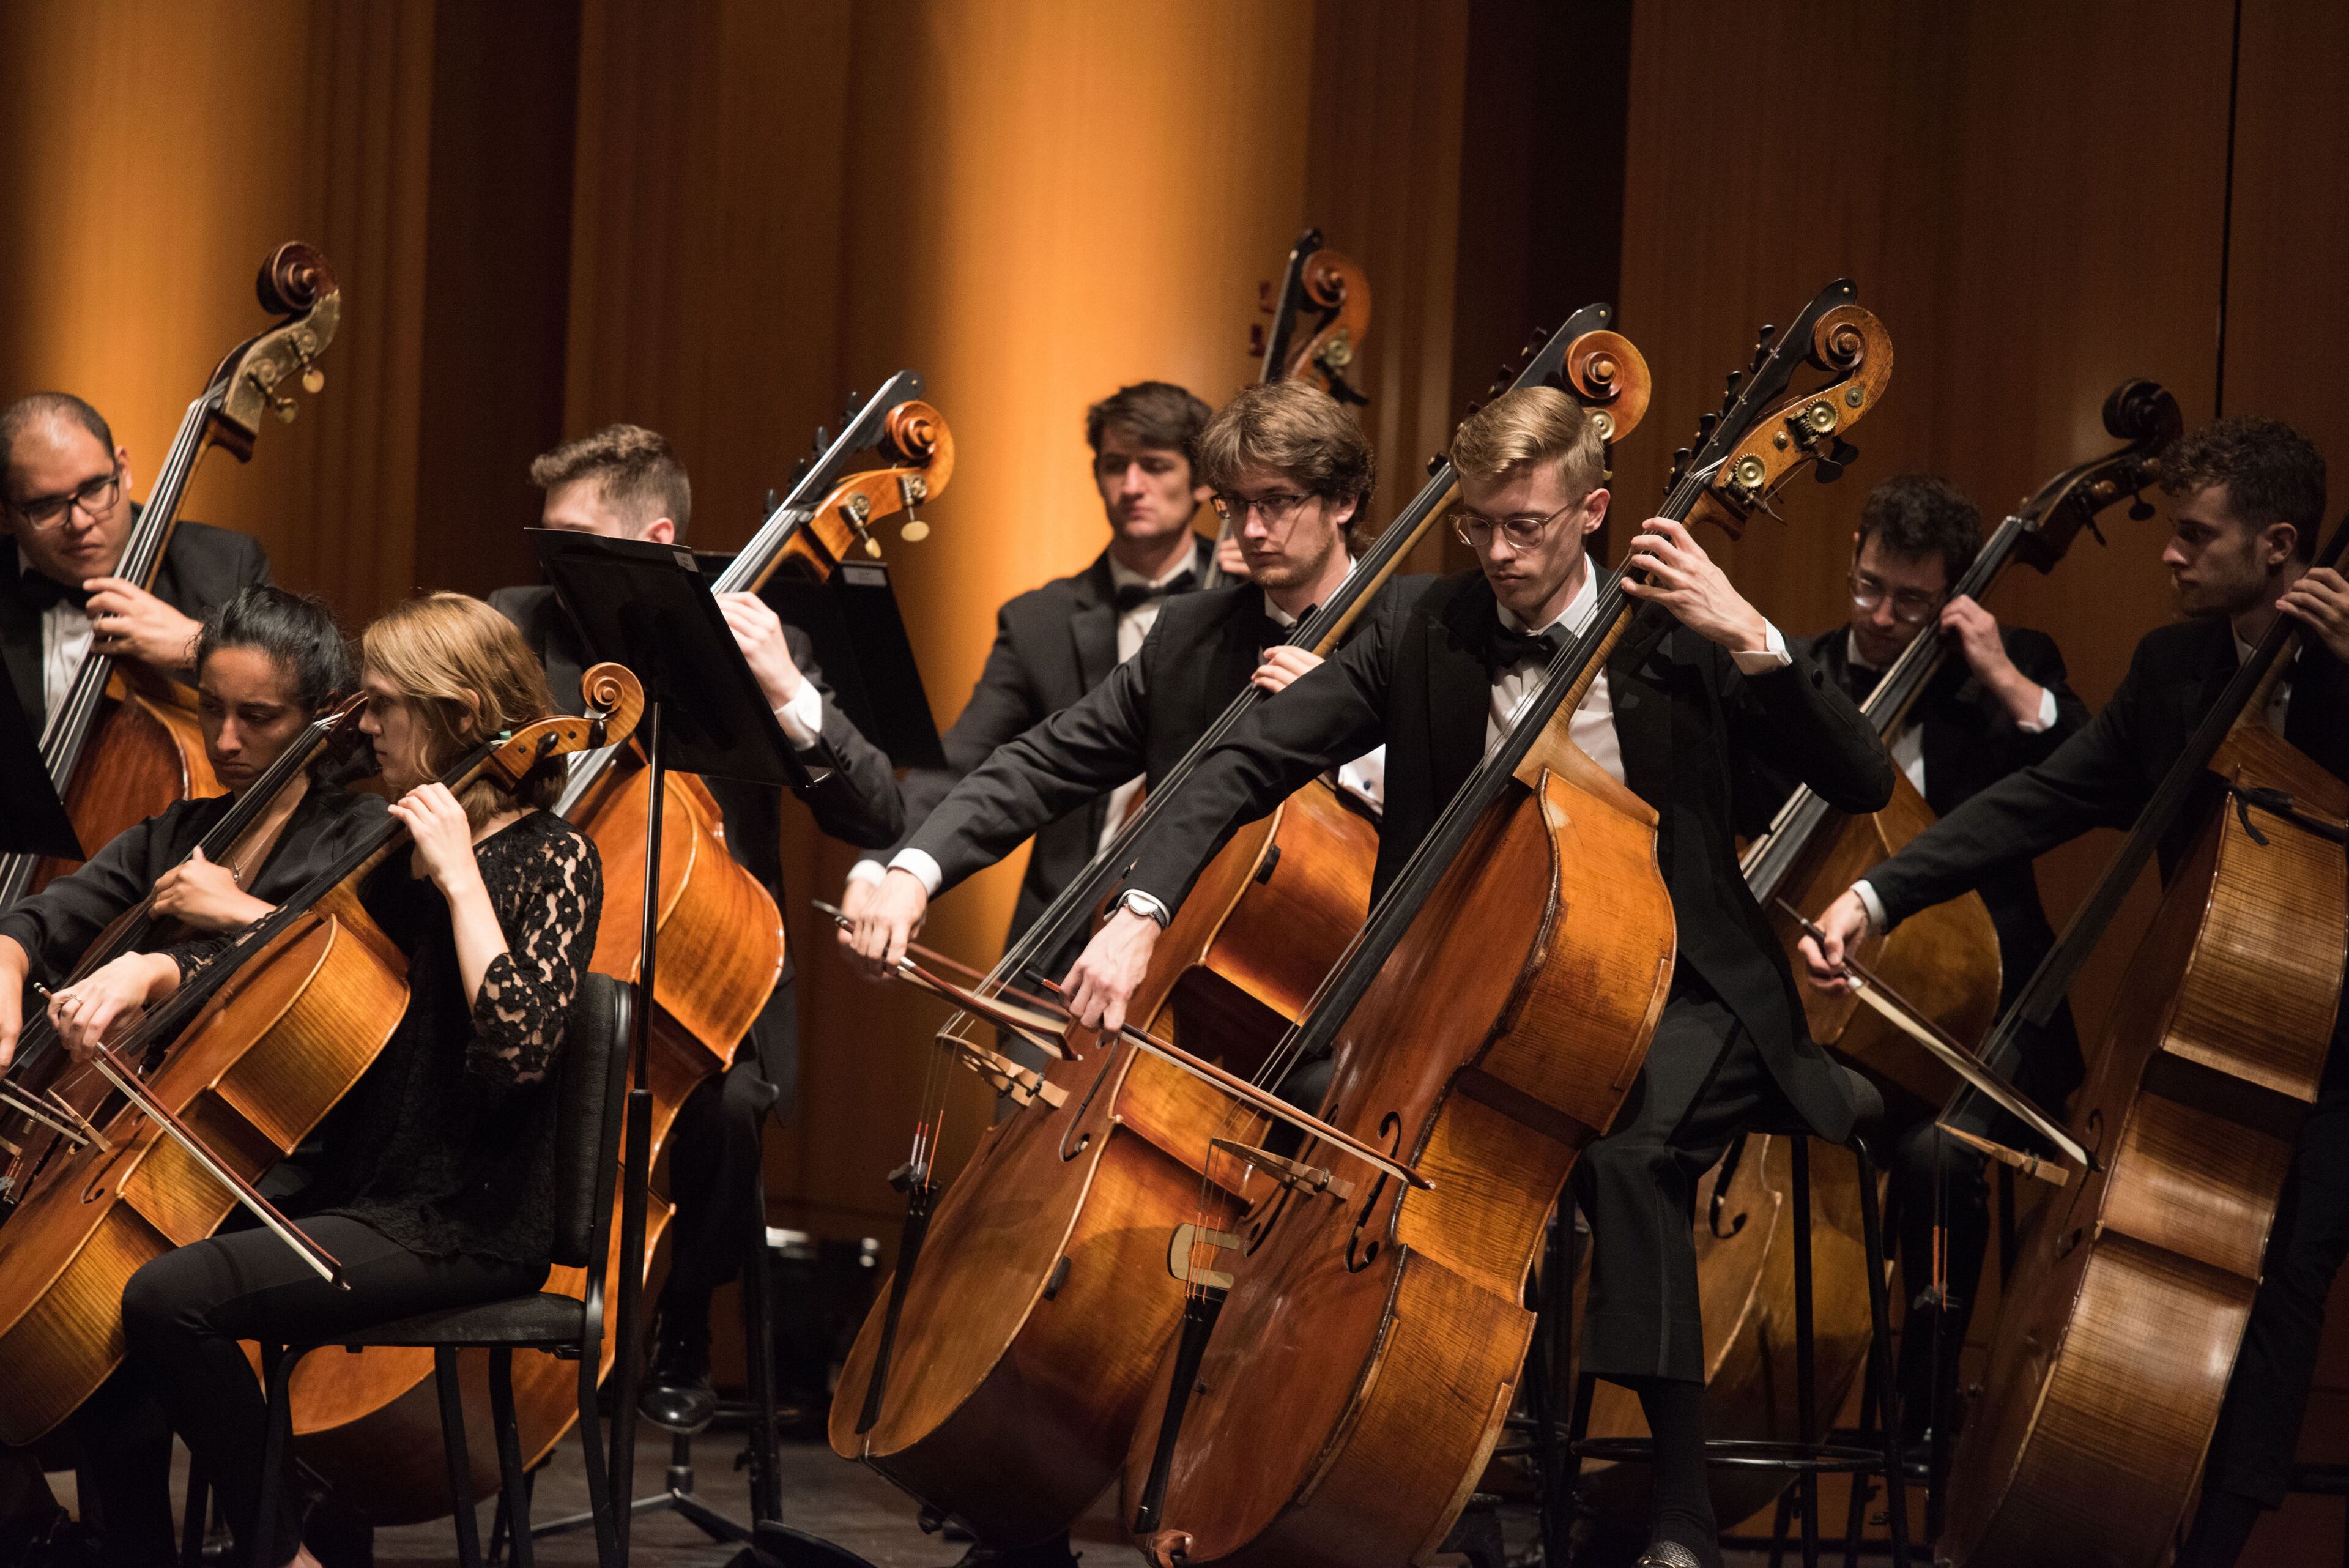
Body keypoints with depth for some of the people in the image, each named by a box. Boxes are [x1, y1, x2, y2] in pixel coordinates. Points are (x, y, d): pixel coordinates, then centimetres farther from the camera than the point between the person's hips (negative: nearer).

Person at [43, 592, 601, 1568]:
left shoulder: (550, 861, -10)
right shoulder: (400, 851, 15)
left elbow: (518, 1046, -25)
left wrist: (460, 876, -22)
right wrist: (144, 971, -1)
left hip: (463, 1223, -9)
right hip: (359, 1191, 9)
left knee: (170, 1297, -25)